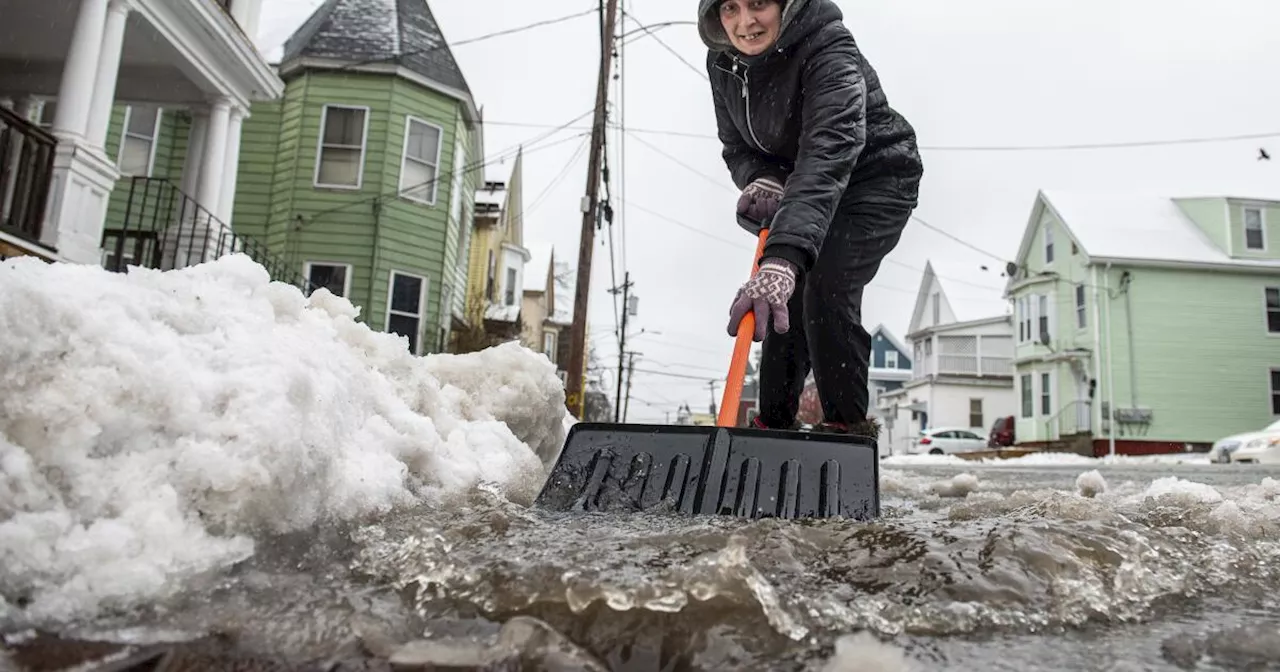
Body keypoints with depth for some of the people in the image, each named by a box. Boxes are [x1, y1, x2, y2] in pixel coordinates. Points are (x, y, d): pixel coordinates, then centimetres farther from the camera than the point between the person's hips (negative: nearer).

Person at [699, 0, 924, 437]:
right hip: (797, 188, 7)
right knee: (785, 302, 3)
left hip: (875, 179, -7)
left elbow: (830, 150, -46)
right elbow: (737, 148, 0)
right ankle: (773, 426, 17)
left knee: (826, 291, -24)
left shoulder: (829, 48, -30)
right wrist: (761, 180, -27)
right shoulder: (723, 62, -8)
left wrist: (782, 257, -59)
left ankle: (848, 427, -11)